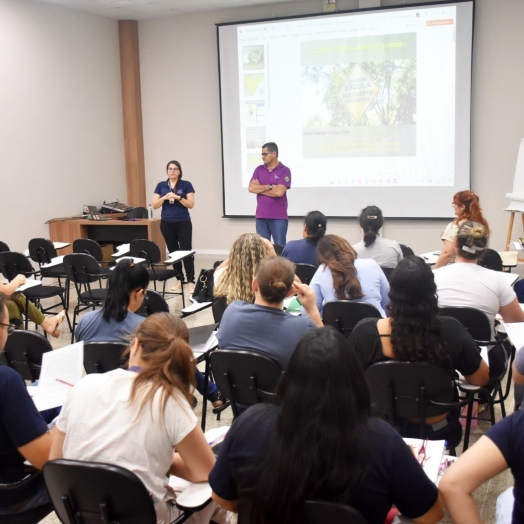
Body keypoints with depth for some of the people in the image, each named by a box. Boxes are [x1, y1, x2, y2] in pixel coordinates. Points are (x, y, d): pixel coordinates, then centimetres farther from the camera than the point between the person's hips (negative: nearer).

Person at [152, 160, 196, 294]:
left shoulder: (186, 185, -1)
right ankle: (179, 279, 18)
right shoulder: (161, 186, 7)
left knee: (186, 251, -8)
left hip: (183, 223, -3)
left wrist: (178, 197, -19)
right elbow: (154, 206, 4)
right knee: (173, 252, 9)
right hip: (167, 224, 3)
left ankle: (190, 281, -5)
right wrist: (164, 198, -13)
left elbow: (191, 204, -7)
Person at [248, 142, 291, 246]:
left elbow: (279, 192, -16)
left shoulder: (284, 170, -5)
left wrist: (260, 188, -5)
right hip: (261, 215, 4)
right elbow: (251, 188, -2)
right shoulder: (259, 169, 10)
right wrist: (270, 186, -9)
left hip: (279, 217, -4)